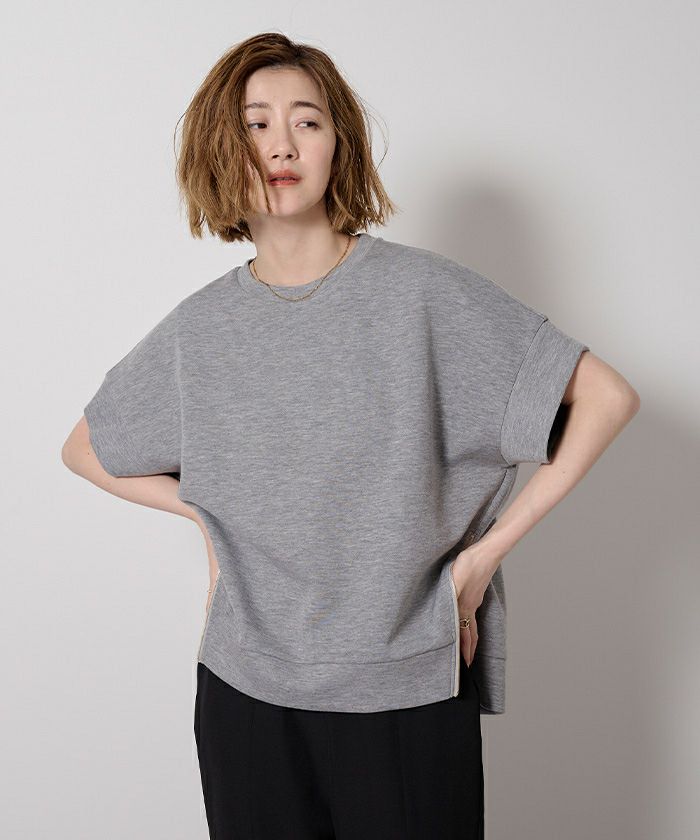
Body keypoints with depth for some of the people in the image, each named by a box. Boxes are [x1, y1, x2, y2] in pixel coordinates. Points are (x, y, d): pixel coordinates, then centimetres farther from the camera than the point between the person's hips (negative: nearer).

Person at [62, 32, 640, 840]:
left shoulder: (421, 290, -9)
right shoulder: (199, 328, 0)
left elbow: (607, 396, -8)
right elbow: (83, 448, 16)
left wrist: (486, 551, -10)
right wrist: (203, 510, 2)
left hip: (409, 689, -2)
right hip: (244, 689, 3)